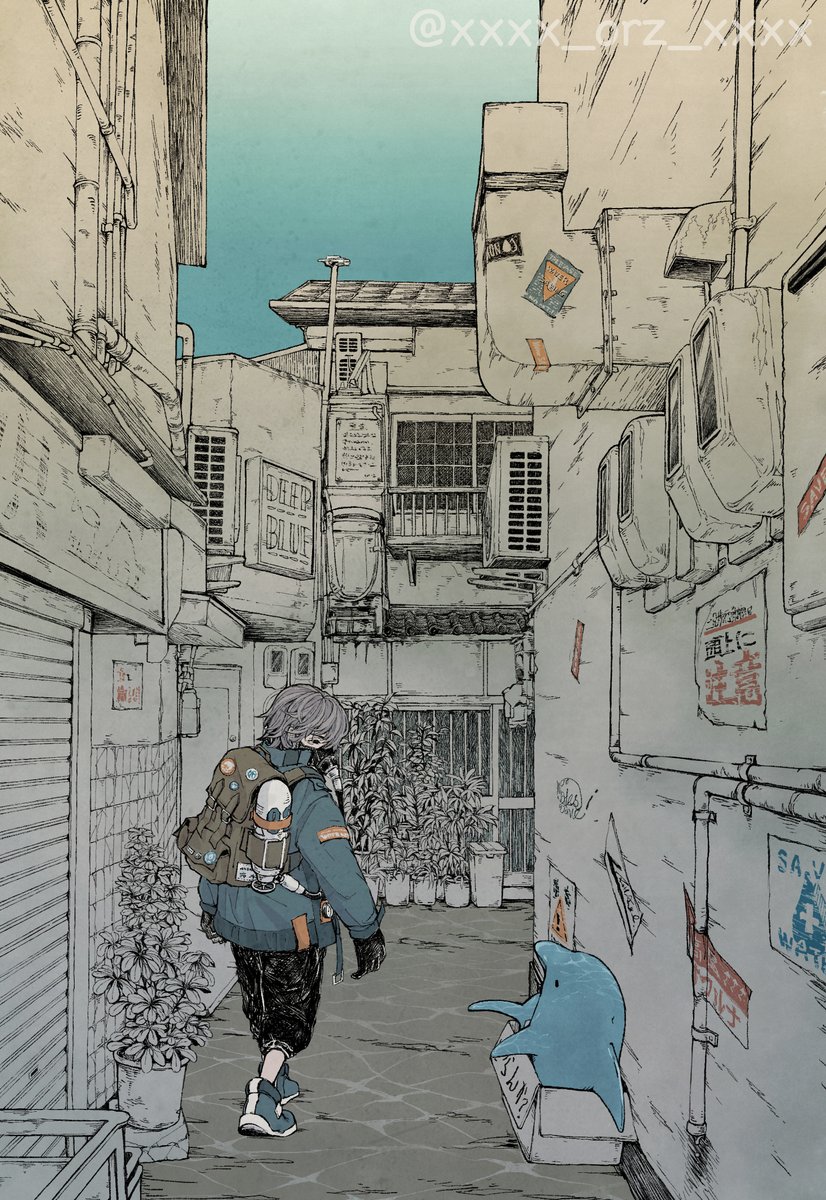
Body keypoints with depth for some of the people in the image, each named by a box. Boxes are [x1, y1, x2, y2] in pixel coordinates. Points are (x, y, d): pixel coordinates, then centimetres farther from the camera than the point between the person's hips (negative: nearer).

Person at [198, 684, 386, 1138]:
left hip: (236, 919, 6)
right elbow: (339, 871, -24)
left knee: (262, 1007, 24)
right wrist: (367, 932, -13)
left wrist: (210, 903, 23)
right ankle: (262, 1101, 0)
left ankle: (277, 1082, 43)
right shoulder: (309, 796, -25)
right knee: (293, 1015, 12)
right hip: (291, 929, -6)